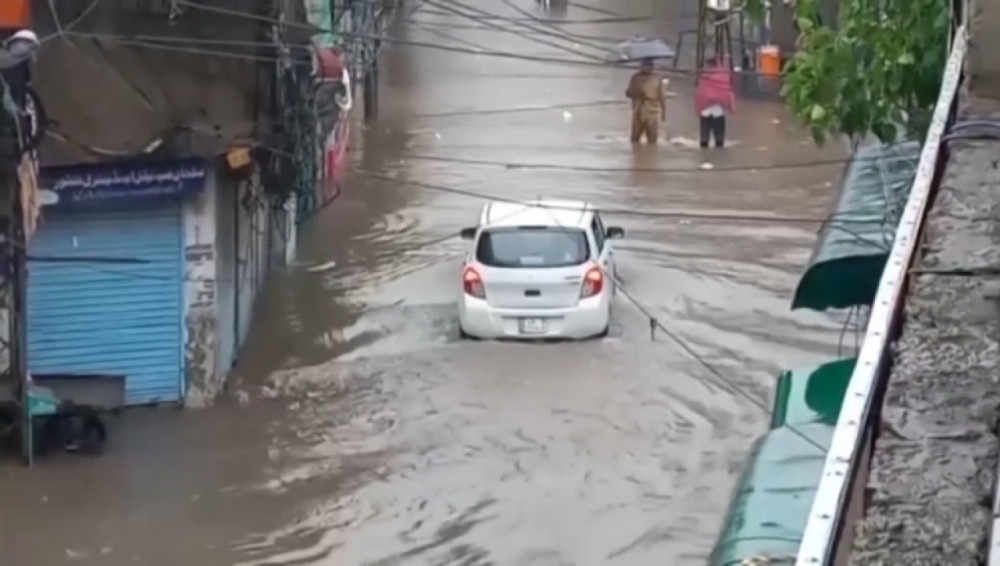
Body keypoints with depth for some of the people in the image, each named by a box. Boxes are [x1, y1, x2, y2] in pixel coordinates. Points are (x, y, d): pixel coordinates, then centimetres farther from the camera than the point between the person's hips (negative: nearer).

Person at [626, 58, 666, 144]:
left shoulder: (657, 78, 5)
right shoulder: (636, 77, 4)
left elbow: (661, 97, 7)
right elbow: (628, 93, 7)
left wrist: (664, 112, 5)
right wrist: (636, 94, -13)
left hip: (653, 113, 0)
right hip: (638, 113, 0)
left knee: (652, 140, -3)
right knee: (635, 139, 3)